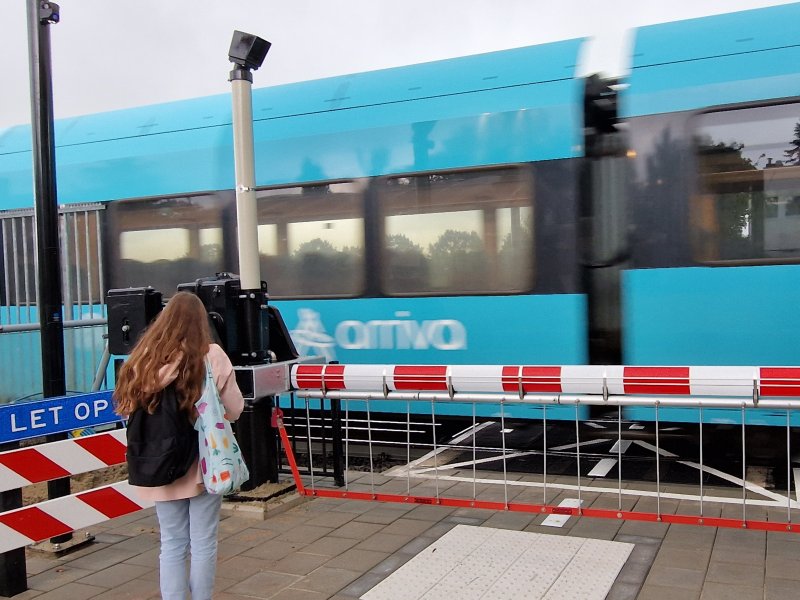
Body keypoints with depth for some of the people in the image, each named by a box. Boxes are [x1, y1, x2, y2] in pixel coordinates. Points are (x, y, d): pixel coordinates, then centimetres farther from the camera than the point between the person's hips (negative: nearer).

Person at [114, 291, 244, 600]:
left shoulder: (144, 357, -3)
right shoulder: (211, 356, -12)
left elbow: (129, 407, 2)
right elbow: (234, 409, -6)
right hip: (204, 463, -3)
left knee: (172, 544, 14)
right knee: (203, 544, 10)